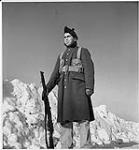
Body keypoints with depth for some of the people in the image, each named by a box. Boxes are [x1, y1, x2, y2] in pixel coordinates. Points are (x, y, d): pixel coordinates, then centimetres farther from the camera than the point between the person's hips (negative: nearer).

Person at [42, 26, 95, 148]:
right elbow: (55, 74, 19)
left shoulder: (83, 51, 9)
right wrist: (47, 88, 6)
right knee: (64, 118, 0)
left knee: (83, 118, -9)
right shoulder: (62, 55, 25)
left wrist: (89, 87, -16)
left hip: (78, 86, -5)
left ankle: (85, 146, -9)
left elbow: (89, 70, -3)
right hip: (64, 87, 5)